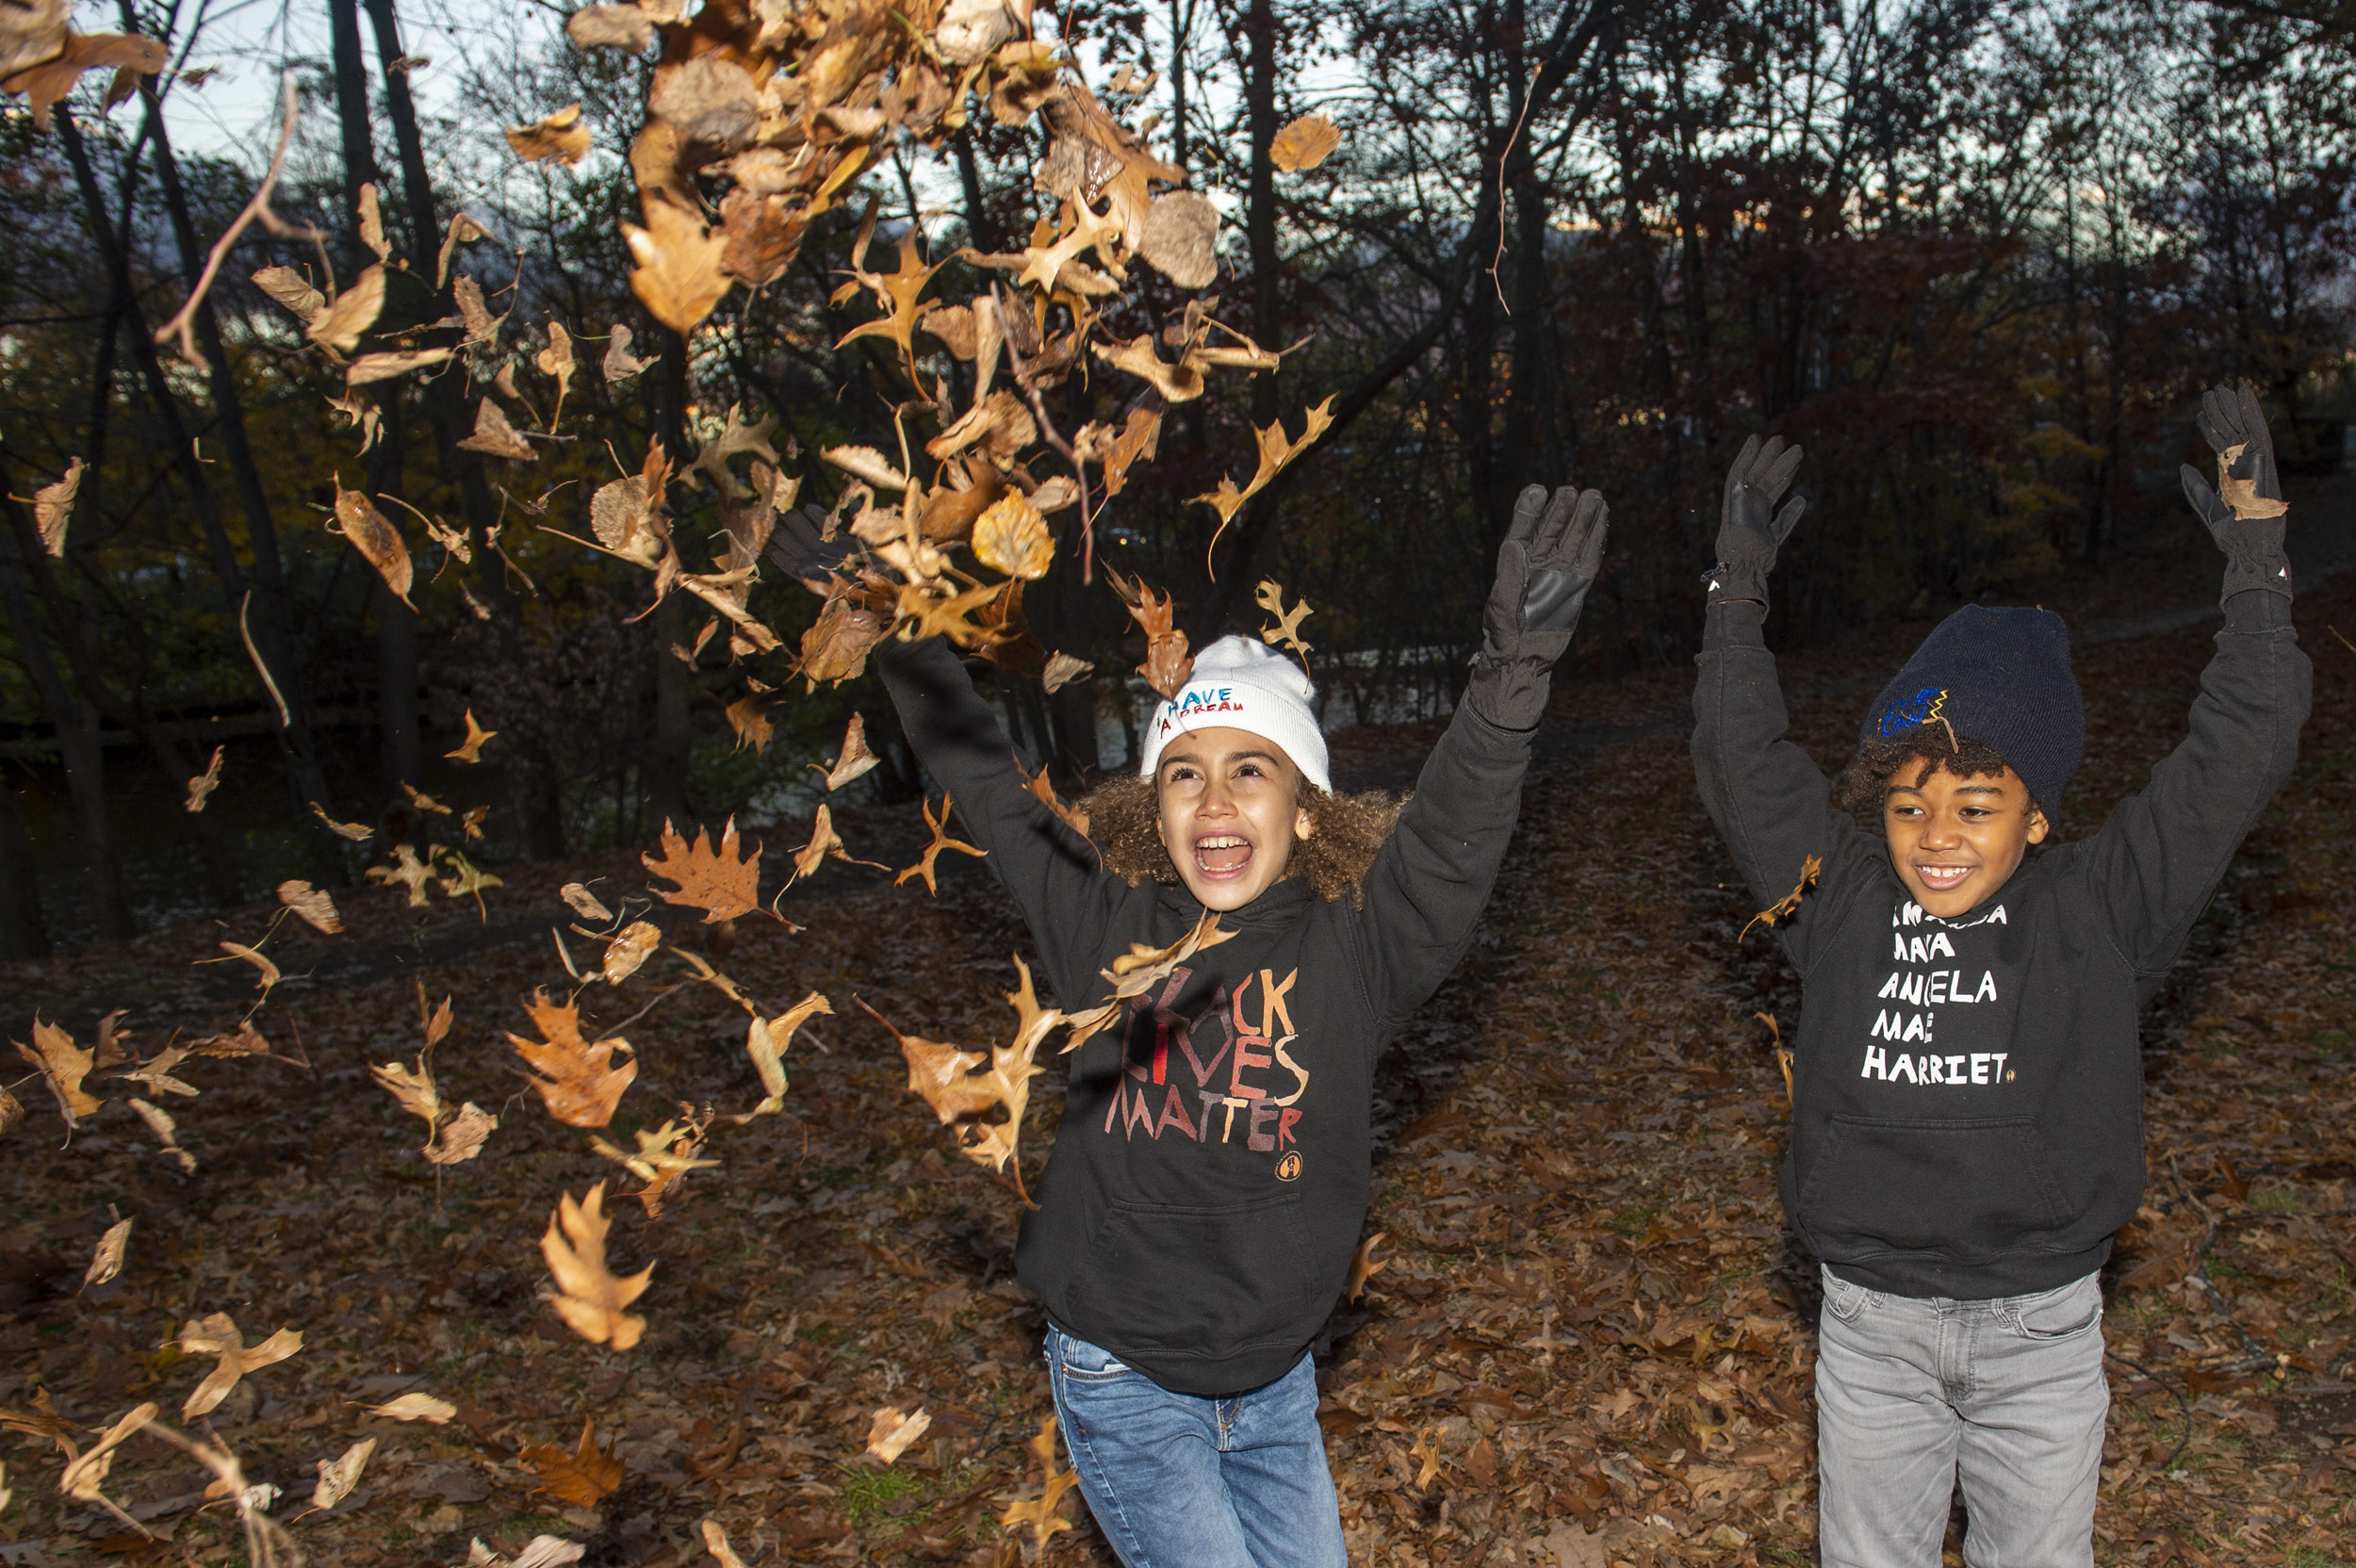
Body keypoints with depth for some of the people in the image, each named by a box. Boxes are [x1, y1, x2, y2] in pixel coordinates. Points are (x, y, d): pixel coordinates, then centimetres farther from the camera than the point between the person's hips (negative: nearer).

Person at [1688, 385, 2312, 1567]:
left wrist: (2258, 566, -10)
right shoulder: (1842, 905, -6)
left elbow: (2236, 760, -8)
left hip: (2043, 1330, 0)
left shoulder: (2098, 912, -8)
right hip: (1871, 1325, 1)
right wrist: (1738, 592, -3)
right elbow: (1740, 760, -1)